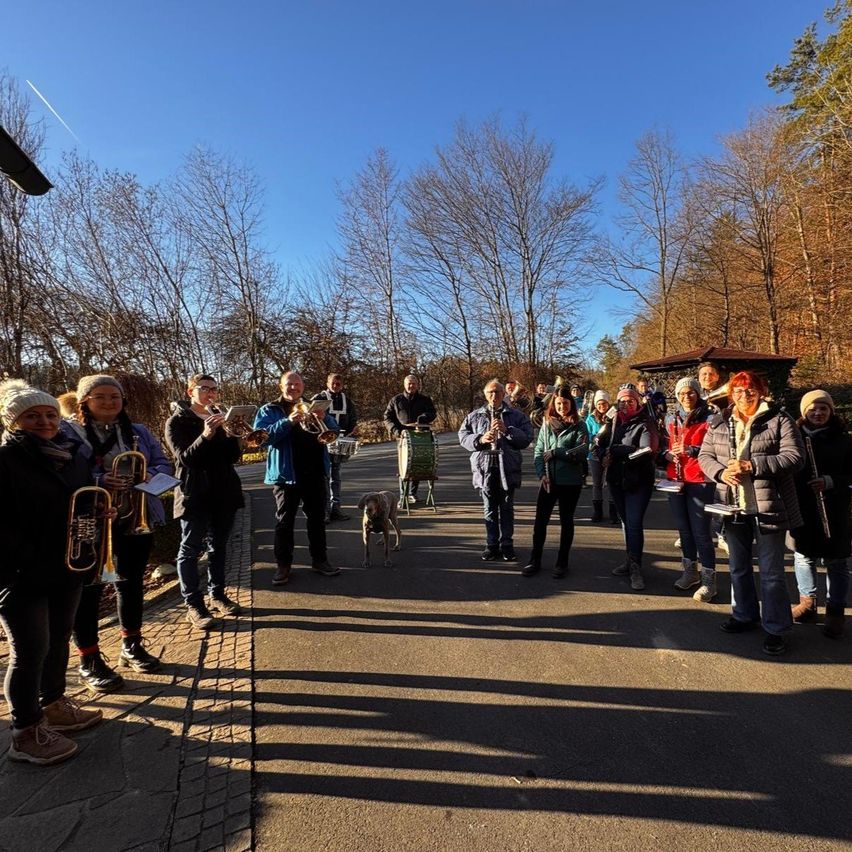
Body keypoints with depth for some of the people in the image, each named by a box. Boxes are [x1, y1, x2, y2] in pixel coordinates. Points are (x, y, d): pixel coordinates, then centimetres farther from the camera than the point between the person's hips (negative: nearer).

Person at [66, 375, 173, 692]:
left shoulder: (138, 431, 9)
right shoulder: (68, 431, -6)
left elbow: (163, 463, 7)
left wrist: (150, 475, -14)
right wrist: (98, 481, -29)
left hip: (137, 518, 5)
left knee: (132, 581, 16)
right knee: (88, 588, 5)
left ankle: (132, 646, 34)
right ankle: (89, 661, 21)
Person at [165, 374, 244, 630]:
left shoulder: (220, 418, 12)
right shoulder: (177, 421, -3)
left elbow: (234, 456, 5)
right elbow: (184, 458, -16)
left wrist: (232, 433, -13)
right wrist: (206, 435, -31)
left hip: (224, 492, 5)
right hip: (194, 494, -5)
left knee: (218, 547, 12)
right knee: (190, 549, 0)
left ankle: (217, 594, 23)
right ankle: (193, 605, 7)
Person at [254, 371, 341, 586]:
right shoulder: (269, 410, 2)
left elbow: (334, 430, 5)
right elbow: (261, 436, -14)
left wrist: (323, 418, -17)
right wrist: (288, 422, -26)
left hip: (315, 472, 4)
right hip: (286, 473, -3)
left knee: (317, 518, 11)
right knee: (284, 521, 3)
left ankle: (319, 559, 23)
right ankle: (283, 565, 14)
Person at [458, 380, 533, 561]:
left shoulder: (517, 415, 4)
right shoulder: (474, 415, 8)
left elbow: (527, 437, -4)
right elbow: (462, 436, 4)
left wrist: (507, 430, -18)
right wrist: (480, 439, -13)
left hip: (508, 468, -1)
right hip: (484, 468, 1)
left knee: (507, 508, 8)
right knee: (489, 509, 10)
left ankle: (507, 545, 20)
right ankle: (492, 545, 21)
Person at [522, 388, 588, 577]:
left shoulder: (579, 426, -3)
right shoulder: (546, 424, 6)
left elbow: (582, 452, -14)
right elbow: (538, 451, 4)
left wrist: (555, 452, -14)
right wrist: (542, 473, -9)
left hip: (570, 481, -2)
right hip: (548, 480, 3)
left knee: (566, 521, 10)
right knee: (540, 520, 5)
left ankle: (562, 562, 22)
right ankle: (535, 560, 18)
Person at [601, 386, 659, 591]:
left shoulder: (645, 424, -8)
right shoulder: (614, 424, 9)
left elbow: (647, 451, -21)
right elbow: (600, 444, 7)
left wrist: (615, 451, -15)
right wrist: (606, 455, -17)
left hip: (638, 481, -6)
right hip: (617, 480, 6)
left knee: (634, 524, -10)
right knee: (625, 522, 15)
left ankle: (635, 568, -2)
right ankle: (631, 561, 28)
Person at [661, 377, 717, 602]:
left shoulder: (709, 418, -5)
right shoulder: (671, 419, 11)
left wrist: (690, 450, -23)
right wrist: (669, 454, -3)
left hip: (700, 481, -5)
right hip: (675, 480, 6)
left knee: (700, 530, -5)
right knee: (683, 527, 14)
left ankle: (708, 579, 7)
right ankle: (690, 571, 29)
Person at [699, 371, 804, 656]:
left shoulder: (779, 419, -5)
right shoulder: (719, 423, 7)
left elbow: (794, 456, -13)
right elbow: (704, 455, 6)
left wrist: (751, 465, -22)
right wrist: (721, 472, -15)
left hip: (769, 506, -4)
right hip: (734, 507, 5)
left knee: (771, 571, 5)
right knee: (738, 567, 18)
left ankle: (776, 629, 20)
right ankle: (745, 615, 36)